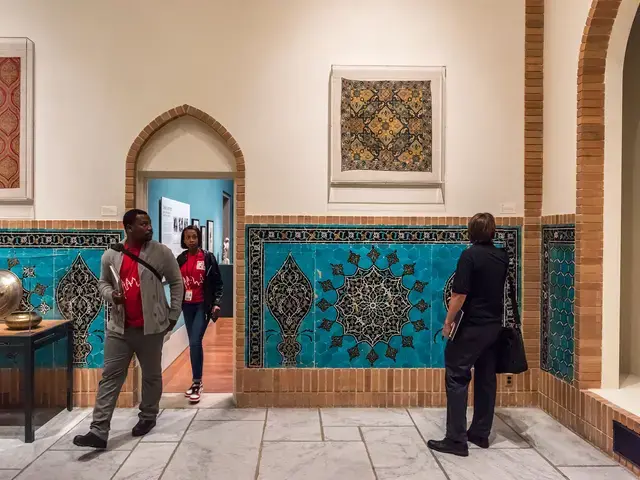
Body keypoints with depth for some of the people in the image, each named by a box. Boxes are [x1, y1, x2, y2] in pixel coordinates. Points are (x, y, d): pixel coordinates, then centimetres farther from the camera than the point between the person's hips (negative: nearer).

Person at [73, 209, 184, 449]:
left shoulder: (161, 252, -5)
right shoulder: (111, 255, 3)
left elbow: (176, 283, 1)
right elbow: (103, 282, 17)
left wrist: (173, 315, -1)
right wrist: (110, 295, -6)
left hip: (151, 327, -2)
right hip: (118, 327, 2)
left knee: (151, 375, 12)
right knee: (110, 377, 3)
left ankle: (148, 417, 33)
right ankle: (99, 431, 8)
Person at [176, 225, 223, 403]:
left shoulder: (208, 257, -6)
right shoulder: (180, 259, 5)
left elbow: (217, 282, -3)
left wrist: (216, 303, -11)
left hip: (203, 305, -4)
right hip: (187, 306, 4)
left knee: (195, 342, -13)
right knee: (194, 343, 11)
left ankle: (197, 383, -4)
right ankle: (197, 381, 22)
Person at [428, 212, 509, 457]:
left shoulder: (470, 255, -15)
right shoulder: (502, 256, 6)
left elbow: (460, 294, -20)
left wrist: (448, 322, -9)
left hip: (473, 327, -7)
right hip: (494, 326, 7)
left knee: (457, 378, -3)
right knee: (486, 379, 13)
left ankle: (456, 440, -4)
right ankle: (481, 434, 22)